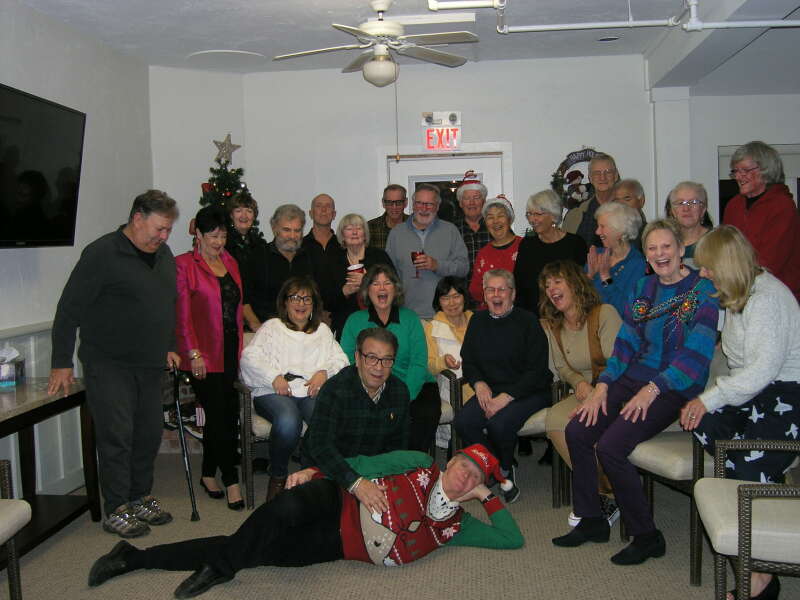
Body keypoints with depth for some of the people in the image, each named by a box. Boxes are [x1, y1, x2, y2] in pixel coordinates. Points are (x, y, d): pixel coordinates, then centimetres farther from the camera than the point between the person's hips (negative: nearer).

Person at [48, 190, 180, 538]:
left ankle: (141, 499, 26)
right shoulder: (102, 254, -12)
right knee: (117, 436, -5)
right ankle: (116, 511, 7)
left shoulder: (164, 256, 11)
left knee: (149, 434, 10)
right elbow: (69, 310, -12)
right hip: (109, 365, -7)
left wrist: (169, 347, 19)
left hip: (149, 365, 7)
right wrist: (62, 363, -12)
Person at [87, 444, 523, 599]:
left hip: (334, 547, 2)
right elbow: (364, 465, 0)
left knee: (254, 553, -10)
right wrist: (316, 470, -10)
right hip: (334, 503, -2)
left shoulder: (455, 527, 6)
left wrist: (489, 496, -1)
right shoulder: (419, 465, -2)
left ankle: (136, 559, 3)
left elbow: (513, 539, 5)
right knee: (285, 513, -36)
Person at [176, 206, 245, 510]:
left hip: (231, 351, 6)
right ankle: (231, 481, 4)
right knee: (219, 415, -5)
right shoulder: (184, 265, -4)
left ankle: (209, 474, 23)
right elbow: (182, 314, -8)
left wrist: (243, 345, 12)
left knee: (228, 414, 7)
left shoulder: (230, 263, 15)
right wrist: (193, 353, -13)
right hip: (205, 356, -6)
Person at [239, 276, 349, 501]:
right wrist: (274, 377, -10)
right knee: (289, 421, -36)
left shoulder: (323, 330, 29)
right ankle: (278, 476, -10)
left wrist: (324, 372, -5)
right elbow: (249, 358, 6)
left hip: (313, 390, 2)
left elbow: (341, 360, 17)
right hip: (274, 392, -2)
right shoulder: (272, 327, 21)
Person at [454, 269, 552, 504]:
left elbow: (537, 370, -11)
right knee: (463, 421, -22)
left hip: (528, 392, -5)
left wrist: (506, 397, -19)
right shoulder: (478, 321, 10)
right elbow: (468, 361, 17)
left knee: (500, 423, -31)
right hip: (491, 390, 5)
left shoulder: (528, 322, -6)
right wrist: (479, 383, -5)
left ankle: (506, 468, 3)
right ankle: (501, 472, 0)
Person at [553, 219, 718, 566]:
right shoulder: (643, 287, 12)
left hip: (674, 388, -6)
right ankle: (591, 521, 8)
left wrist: (652, 389, -22)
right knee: (577, 431, -11)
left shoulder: (703, 291, -7)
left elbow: (697, 353, -15)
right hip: (634, 377, 7)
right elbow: (626, 342, 11)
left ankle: (647, 537, -3)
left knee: (610, 446, -23)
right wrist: (602, 386, -1)